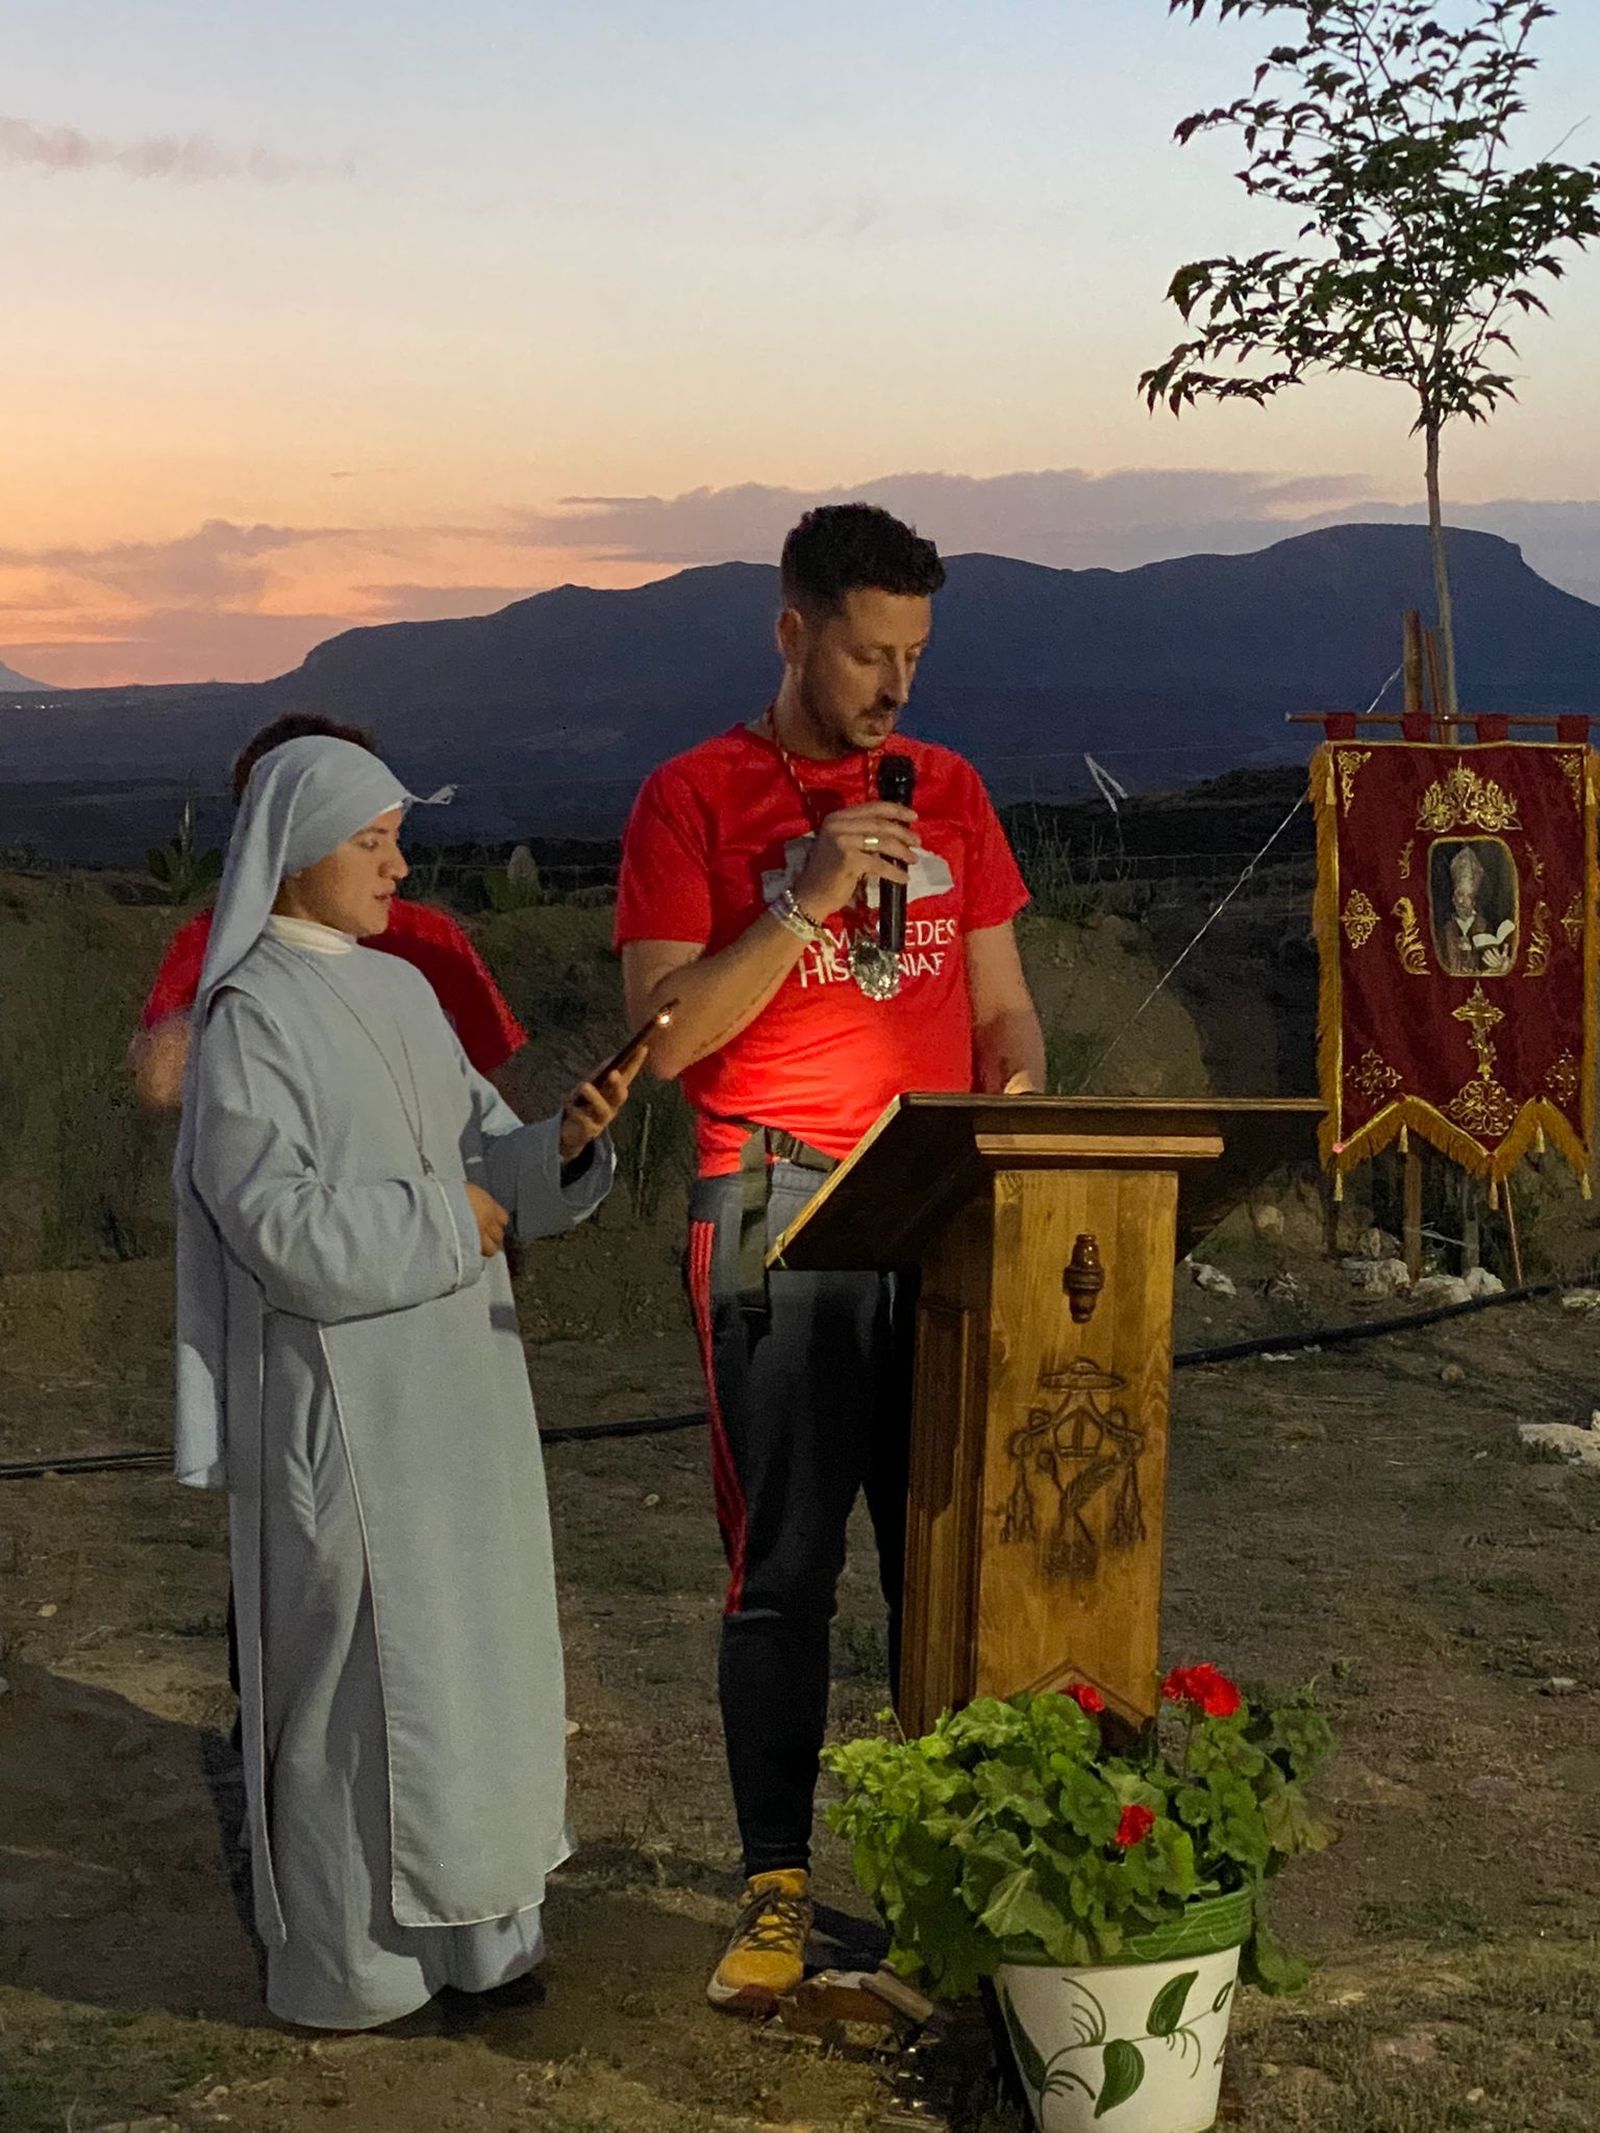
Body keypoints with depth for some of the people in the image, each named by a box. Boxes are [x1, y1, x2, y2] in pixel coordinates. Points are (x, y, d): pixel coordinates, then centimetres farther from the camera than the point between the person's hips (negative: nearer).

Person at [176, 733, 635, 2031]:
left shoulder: (402, 995, 12)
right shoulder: (250, 1016, -11)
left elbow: (492, 1165, 9)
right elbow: (280, 1226, -18)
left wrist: (563, 1143, -11)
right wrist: (448, 1221, -12)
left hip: (455, 1388, 8)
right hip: (343, 1403, -7)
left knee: (468, 1646, 11)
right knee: (359, 1664, -1)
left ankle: (461, 1922, 24)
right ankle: (346, 1961, 13)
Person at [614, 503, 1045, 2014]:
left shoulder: (947, 789, 13)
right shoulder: (694, 798, 1)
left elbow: (1002, 1006, 15)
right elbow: (664, 1036, -6)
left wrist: (1021, 1101, -6)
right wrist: (805, 903, -15)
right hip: (776, 1213, -3)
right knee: (782, 1568, 0)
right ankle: (775, 1889, 11)